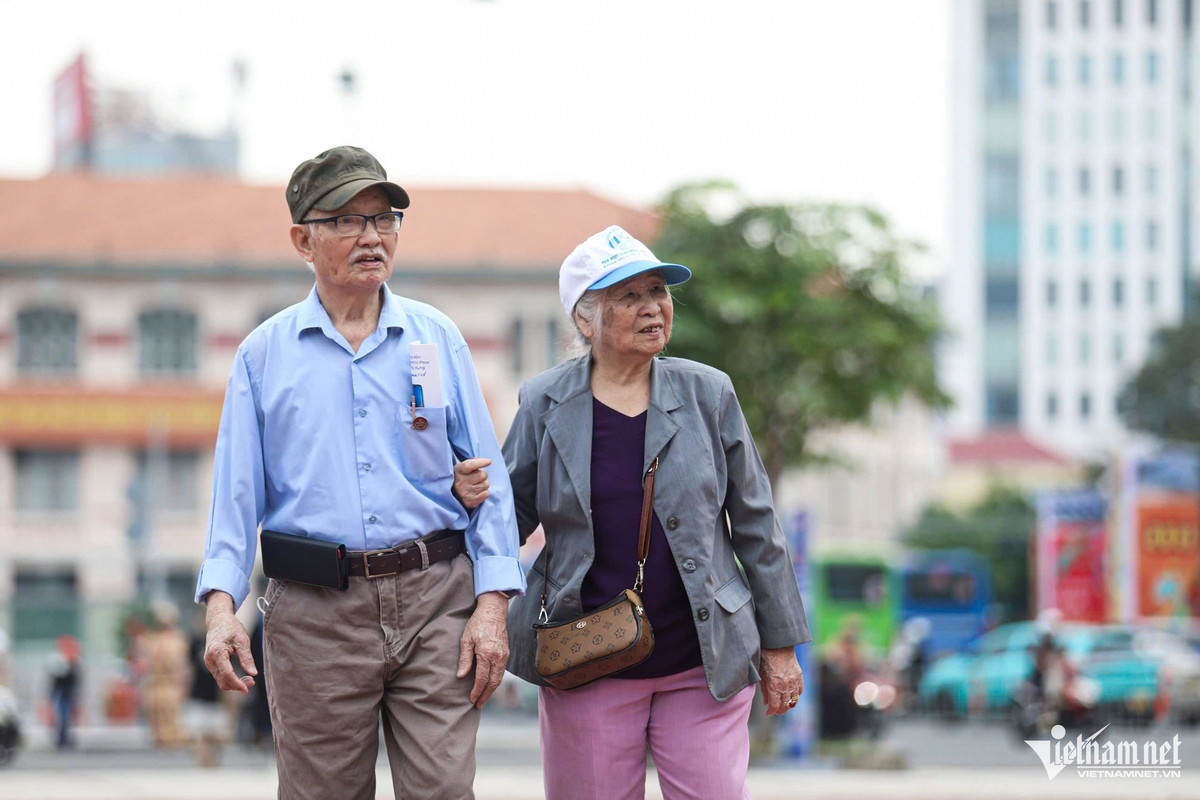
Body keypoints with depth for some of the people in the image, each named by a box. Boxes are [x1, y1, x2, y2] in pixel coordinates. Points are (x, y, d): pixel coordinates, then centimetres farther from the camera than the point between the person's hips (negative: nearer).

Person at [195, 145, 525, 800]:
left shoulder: (436, 337, 10)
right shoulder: (265, 353, 8)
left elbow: (486, 476, 8)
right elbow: (237, 492, 5)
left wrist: (492, 603, -2)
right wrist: (221, 604, -10)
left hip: (434, 600, 0)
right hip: (315, 615, 0)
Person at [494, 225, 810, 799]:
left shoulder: (707, 395, 4)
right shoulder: (546, 403, 3)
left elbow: (755, 526, 8)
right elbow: (509, 519, 8)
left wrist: (779, 645, 8)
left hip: (703, 665, 0)